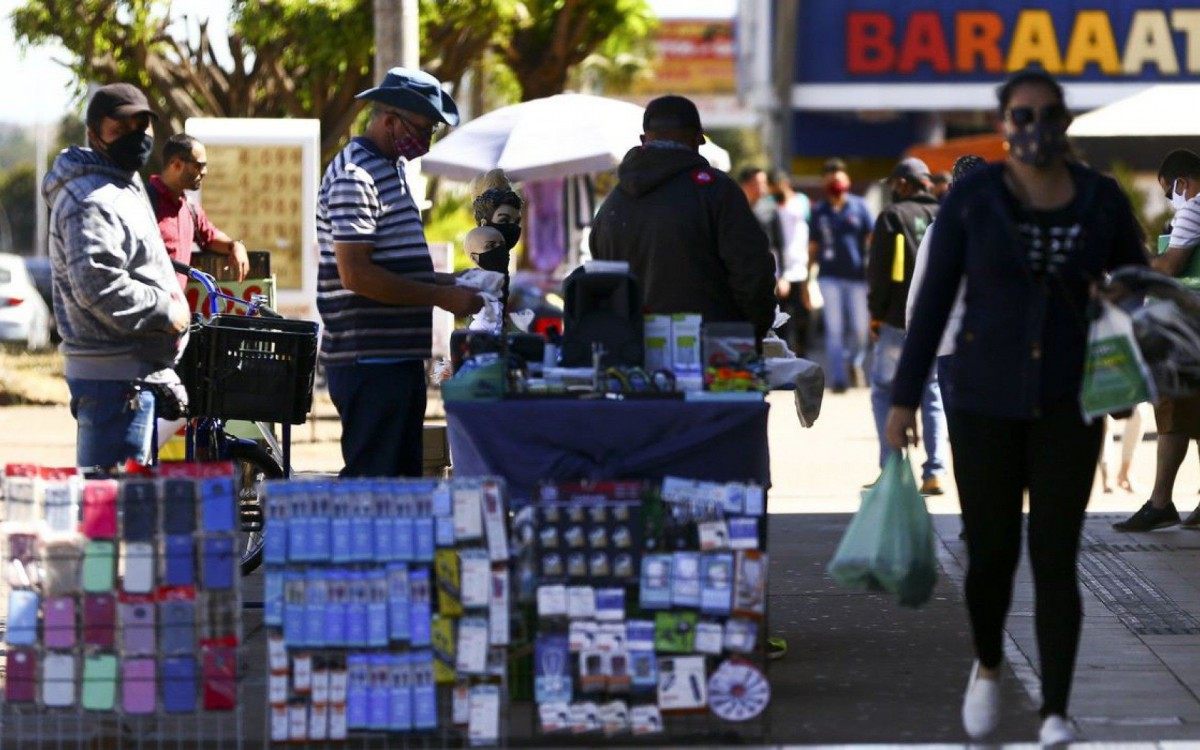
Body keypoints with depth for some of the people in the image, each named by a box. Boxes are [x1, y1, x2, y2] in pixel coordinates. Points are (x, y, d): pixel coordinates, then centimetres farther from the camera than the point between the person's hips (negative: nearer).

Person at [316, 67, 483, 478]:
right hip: (369, 362, -10)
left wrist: (445, 281, 12)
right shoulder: (354, 177, -14)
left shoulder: (393, 167, 18)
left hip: (401, 357, 10)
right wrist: (441, 297, -20)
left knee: (405, 477, 12)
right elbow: (355, 274, -22)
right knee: (372, 485, -8)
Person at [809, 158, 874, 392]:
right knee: (834, 329, -3)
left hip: (857, 276, -1)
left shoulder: (859, 207, 4)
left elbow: (872, 239, 3)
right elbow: (812, 248, 13)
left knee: (860, 328, 1)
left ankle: (854, 362, 30)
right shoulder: (819, 212, 8)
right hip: (830, 277, 1)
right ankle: (838, 378, -1)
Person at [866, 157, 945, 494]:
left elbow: (879, 268, -7)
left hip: (898, 320, -4)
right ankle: (934, 472, 0)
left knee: (884, 390, 7)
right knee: (932, 393, 9)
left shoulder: (893, 216, -4)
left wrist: (876, 313, 0)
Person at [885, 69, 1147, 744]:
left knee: (1055, 561, -6)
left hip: (1068, 401, 0)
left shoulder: (1103, 199, -3)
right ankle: (988, 665, 36)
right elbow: (933, 300, -3)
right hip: (987, 400, 0)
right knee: (990, 554, 6)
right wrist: (904, 399, -4)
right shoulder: (971, 198, -7)